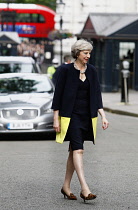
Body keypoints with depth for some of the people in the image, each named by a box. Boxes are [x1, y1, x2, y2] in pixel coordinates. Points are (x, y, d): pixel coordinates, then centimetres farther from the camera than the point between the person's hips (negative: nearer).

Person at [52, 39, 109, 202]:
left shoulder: (92, 71, 8)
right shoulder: (66, 70, -6)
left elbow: (96, 95, 8)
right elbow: (58, 94, -4)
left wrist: (103, 116, -2)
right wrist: (56, 119, -7)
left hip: (87, 116, 5)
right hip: (71, 115, -5)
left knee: (74, 150, 10)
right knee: (78, 149, -15)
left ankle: (66, 186, 19)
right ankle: (84, 189, -23)